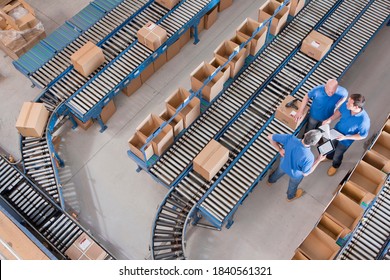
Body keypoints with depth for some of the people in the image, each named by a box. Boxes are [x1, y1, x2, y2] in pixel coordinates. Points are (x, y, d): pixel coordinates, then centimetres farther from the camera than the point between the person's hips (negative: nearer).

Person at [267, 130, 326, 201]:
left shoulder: (290, 138, -39)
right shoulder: (308, 157, -44)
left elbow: (270, 137, -27)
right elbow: (305, 173, -24)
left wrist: (279, 149, -15)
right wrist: (318, 160, -18)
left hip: (283, 165, 3)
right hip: (296, 174, -2)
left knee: (279, 172, 39)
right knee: (293, 185, 34)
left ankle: (270, 181, 72)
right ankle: (290, 197, 67)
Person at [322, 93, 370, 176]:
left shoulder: (364, 120, -40)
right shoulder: (346, 105, -29)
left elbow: (363, 135, -23)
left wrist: (345, 137, -27)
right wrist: (330, 119, -18)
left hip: (345, 141, -4)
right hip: (336, 131, 4)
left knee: (338, 154, 24)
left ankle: (335, 165, 58)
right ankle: (329, 157, 66)